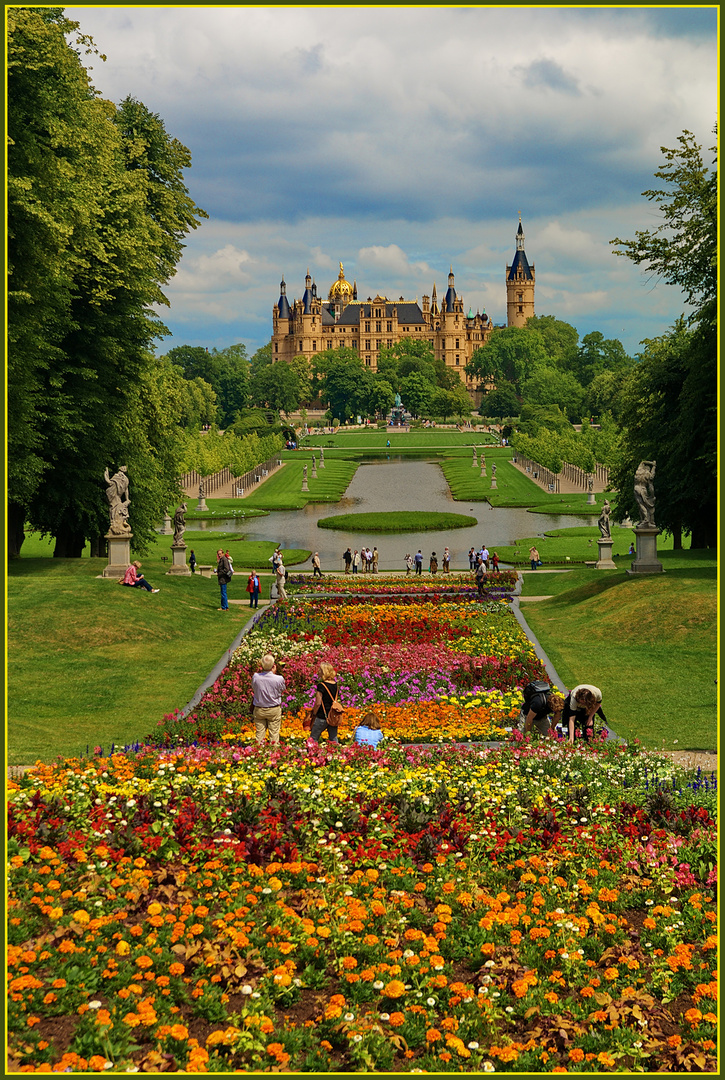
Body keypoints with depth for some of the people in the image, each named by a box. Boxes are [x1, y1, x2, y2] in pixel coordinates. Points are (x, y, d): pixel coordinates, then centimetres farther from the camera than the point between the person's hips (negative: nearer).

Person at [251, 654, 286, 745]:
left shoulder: (255, 676, -19)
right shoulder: (279, 679, -21)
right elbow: (283, 689, -1)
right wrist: (274, 672, 0)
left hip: (259, 710, 1)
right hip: (274, 710, -1)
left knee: (259, 732, 11)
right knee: (274, 733, 9)